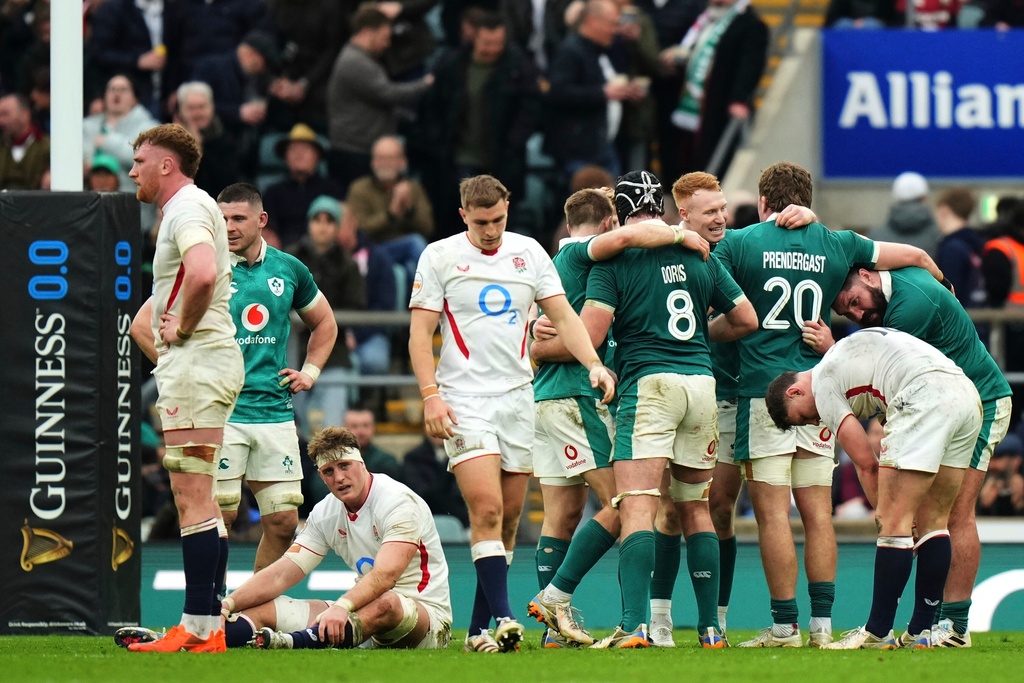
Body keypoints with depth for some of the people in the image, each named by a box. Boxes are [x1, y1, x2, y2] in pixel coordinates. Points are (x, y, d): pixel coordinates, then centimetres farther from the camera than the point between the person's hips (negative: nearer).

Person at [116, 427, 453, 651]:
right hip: (360, 611, 7)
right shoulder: (326, 513, 8)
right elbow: (281, 574, 2)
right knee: (268, 607, -8)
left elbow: (386, 574, -30)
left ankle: (289, 642, -63)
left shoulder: (396, 502, -15)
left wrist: (342, 607, -47)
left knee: (384, 604, -42)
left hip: (426, 617, -7)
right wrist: (228, 604, -14)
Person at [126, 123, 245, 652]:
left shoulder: (187, 208, -12)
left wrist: (182, 328, -17)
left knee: (192, 497, -12)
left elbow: (203, 273, -32)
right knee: (199, 498, 10)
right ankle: (210, 625, 10)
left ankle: (197, 626, -14)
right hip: (198, 364, 11)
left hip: (197, 360, -11)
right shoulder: (187, 208, 22)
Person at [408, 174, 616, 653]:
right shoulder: (439, 257, 0)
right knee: (486, 509, -18)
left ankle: (478, 630, 9)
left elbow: (562, 315, 7)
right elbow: (420, 331, -1)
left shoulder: (529, 253, 8)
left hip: (518, 397, 4)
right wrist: (430, 394, -12)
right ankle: (502, 618, -23)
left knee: (509, 517, 3)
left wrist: (594, 363, -9)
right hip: (464, 398, -4)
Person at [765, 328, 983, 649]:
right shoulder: (847, 352, 33)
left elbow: (866, 463, 6)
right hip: (968, 395, 9)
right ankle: (922, 630, 16)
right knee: (932, 519, 14)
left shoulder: (823, 381, 8)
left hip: (924, 394, -9)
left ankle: (877, 633, -2)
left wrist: (884, 513, 15)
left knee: (894, 521, -4)